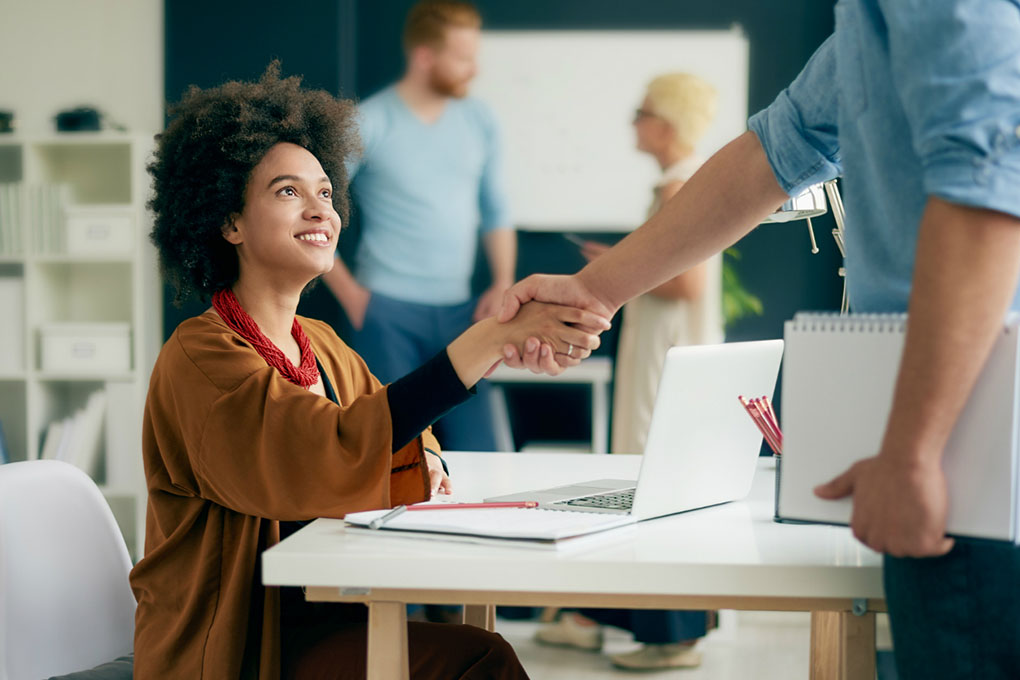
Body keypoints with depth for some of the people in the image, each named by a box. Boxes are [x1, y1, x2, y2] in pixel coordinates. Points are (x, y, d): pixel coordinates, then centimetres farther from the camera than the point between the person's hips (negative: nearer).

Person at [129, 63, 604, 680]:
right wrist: (493, 338, -34)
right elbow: (324, 458, -30)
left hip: (321, 623, 8)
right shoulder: (202, 358, -14)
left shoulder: (323, 346, 13)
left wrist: (419, 460, 0)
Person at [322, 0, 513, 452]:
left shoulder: (479, 123, 9)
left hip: (458, 312, 4)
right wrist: (349, 291, -6)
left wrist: (503, 284, 4)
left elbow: (495, 212, 18)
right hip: (389, 312, -4)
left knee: (476, 447, 1)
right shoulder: (369, 124, -6)